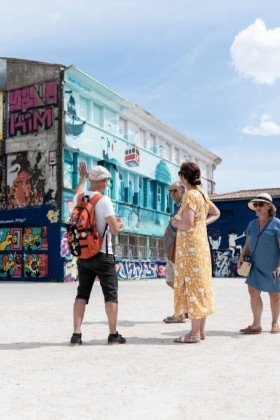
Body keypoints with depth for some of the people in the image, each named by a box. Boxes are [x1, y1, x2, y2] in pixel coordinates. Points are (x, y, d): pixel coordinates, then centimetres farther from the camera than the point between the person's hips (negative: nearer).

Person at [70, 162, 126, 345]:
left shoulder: (79, 199, 5)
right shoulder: (104, 200, -13)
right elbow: (114, 229, -17)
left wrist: (83, 177, 45)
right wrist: (119, 225, 6)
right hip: (102, 255, -5)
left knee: (82, 294, 10)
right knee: (111, 294, 4)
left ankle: (77, 334, 6)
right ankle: (113, 334, 6)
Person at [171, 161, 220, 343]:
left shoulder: (190, 195, -15)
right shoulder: (202, 194, 12)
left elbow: (188, 224, -22)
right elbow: (216, 213, 28)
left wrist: (176, 223, -3)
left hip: (190, 245, -9)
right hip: (202, 242, 9)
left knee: (192, 286, -5)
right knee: (201, 285, 11)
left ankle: (194, 333, -1)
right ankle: (201, 330, 18)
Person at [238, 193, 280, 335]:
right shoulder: (252, 224, 10)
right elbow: (248, 244, 15)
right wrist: (242, 257, -2)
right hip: (256, 266, 5)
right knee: (253, 292, -2)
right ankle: (256, 325, 7)